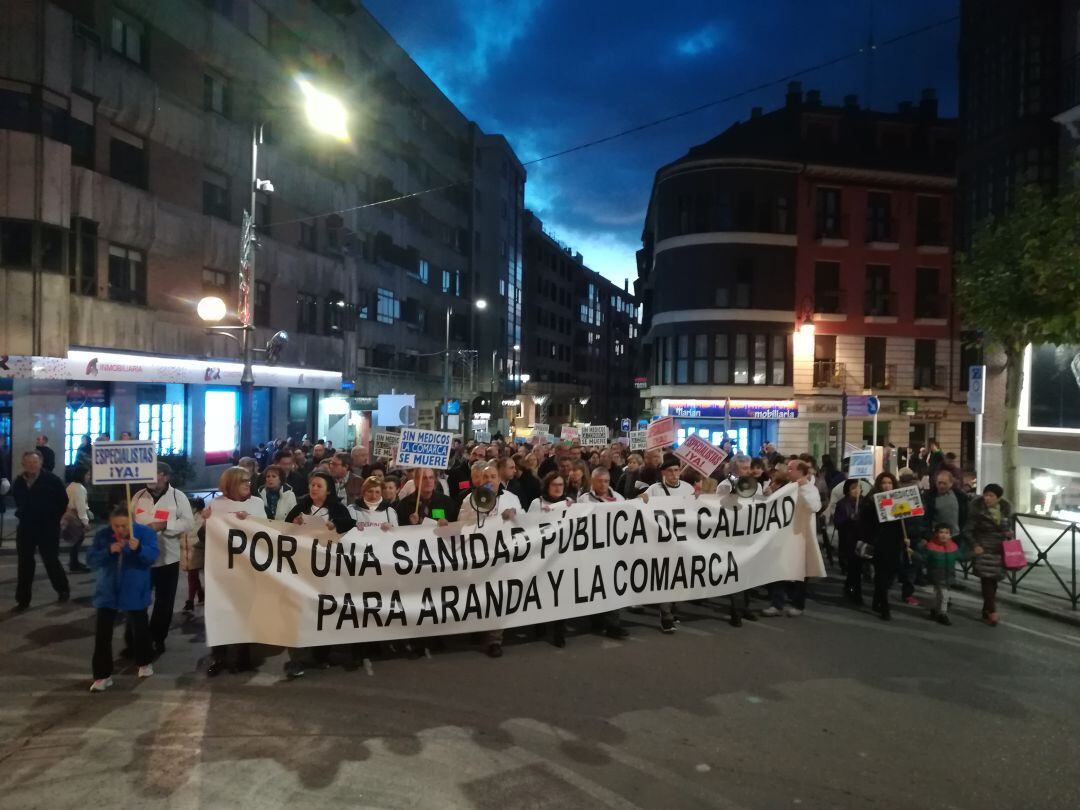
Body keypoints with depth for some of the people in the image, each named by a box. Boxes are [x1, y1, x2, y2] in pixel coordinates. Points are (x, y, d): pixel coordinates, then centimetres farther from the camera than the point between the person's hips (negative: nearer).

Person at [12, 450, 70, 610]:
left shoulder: (52, 480, -9)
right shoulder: (18, 483, 5)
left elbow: (63, 502, -4)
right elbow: (18, 502, 23)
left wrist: (54, 519, -5)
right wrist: (22, 515, 12)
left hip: (48, 528, -4)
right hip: (25, 527, 4)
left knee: (51, 560, 2)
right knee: (24, 563, 7)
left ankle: (63, 590, 23)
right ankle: (23, 599, 15)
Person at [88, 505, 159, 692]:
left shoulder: (145, 532, -12)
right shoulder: (102, 535, -4)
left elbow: (153, 557, -18)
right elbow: (91, 560, -7)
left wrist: (138, 548, -37)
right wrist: (108, 551, -25)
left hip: (135, 592, -2)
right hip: (107, 592, 2)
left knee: (139, 628, 11)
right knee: (102, 633, -1)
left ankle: (145, 662, 32)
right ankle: (103, 675, 9)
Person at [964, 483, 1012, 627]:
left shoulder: (1006, 507, 0)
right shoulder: (976, 507, -13)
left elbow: (1008, 524, 19)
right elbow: (967, 530, -8)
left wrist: (1009, 532, -1)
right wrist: (974, 545, -16)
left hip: (1000, 548, 4)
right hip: (983, 547, -4)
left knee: (994, 579, 8)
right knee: (987, 578, -10)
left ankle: (986, 610, 20)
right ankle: (992, 611, -4)